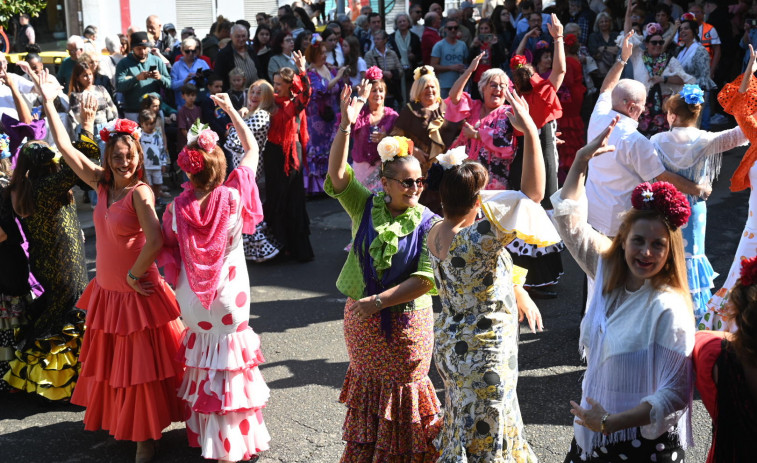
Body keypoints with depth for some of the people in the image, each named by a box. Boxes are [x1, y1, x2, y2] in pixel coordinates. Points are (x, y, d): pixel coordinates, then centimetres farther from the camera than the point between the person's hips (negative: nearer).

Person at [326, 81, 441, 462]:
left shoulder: (428, 223, -11)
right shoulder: (366, 208, -3)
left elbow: (426, 279, -20)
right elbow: (337, 175, -17)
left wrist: (378, 301, -24)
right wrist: (346, 127, -28)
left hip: (405, 324, -3)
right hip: (360, 320, 3)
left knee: (402, 393, 12)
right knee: (367, 389, 19)